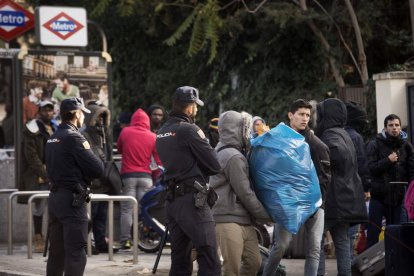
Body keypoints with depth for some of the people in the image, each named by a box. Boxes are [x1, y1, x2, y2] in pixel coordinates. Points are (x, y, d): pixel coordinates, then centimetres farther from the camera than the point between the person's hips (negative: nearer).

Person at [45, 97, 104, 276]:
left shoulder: (52, 139, 12)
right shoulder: (74, 137, -14)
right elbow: (98, 169, -17)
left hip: (54, 197, 8)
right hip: (72, 200, -8)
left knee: (56, 251, 14)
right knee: (76, 251, -7)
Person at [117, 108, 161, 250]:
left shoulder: (125, 132, -1)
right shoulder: (153, 137, 0)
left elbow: (119, 149, 17)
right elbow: (159, 160, 1)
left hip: (128, 175, 0)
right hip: (145, 176, 1)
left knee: (126, 209, 2)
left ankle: (125, 239, -3)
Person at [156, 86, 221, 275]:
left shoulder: (162, 133, 14)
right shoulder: (189, 130, -12)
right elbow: (214, 166, -10)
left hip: (172, 201, 9)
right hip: (193, 201, -8)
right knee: (209, 261, -9)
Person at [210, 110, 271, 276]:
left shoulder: (222, 152, 19)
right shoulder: (233, 157, -14)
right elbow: (245, 193, -13)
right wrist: (265, 216, -4)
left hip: (244, 222, 10)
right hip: (229, 221, -10)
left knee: (253, 262, 11)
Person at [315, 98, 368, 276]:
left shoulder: (330, 134, -12)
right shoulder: (342, 134, 17)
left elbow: (340, 152, -32)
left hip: (333, 197, -9)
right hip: (344, 198, 9)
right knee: (341, 241, 10)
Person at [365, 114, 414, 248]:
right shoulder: (375, 145, -1)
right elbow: (370, 168, -10)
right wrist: (388, 161, -16)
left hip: (397, 196, 3)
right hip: (378, 195, -3)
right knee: (373, 231, -1)